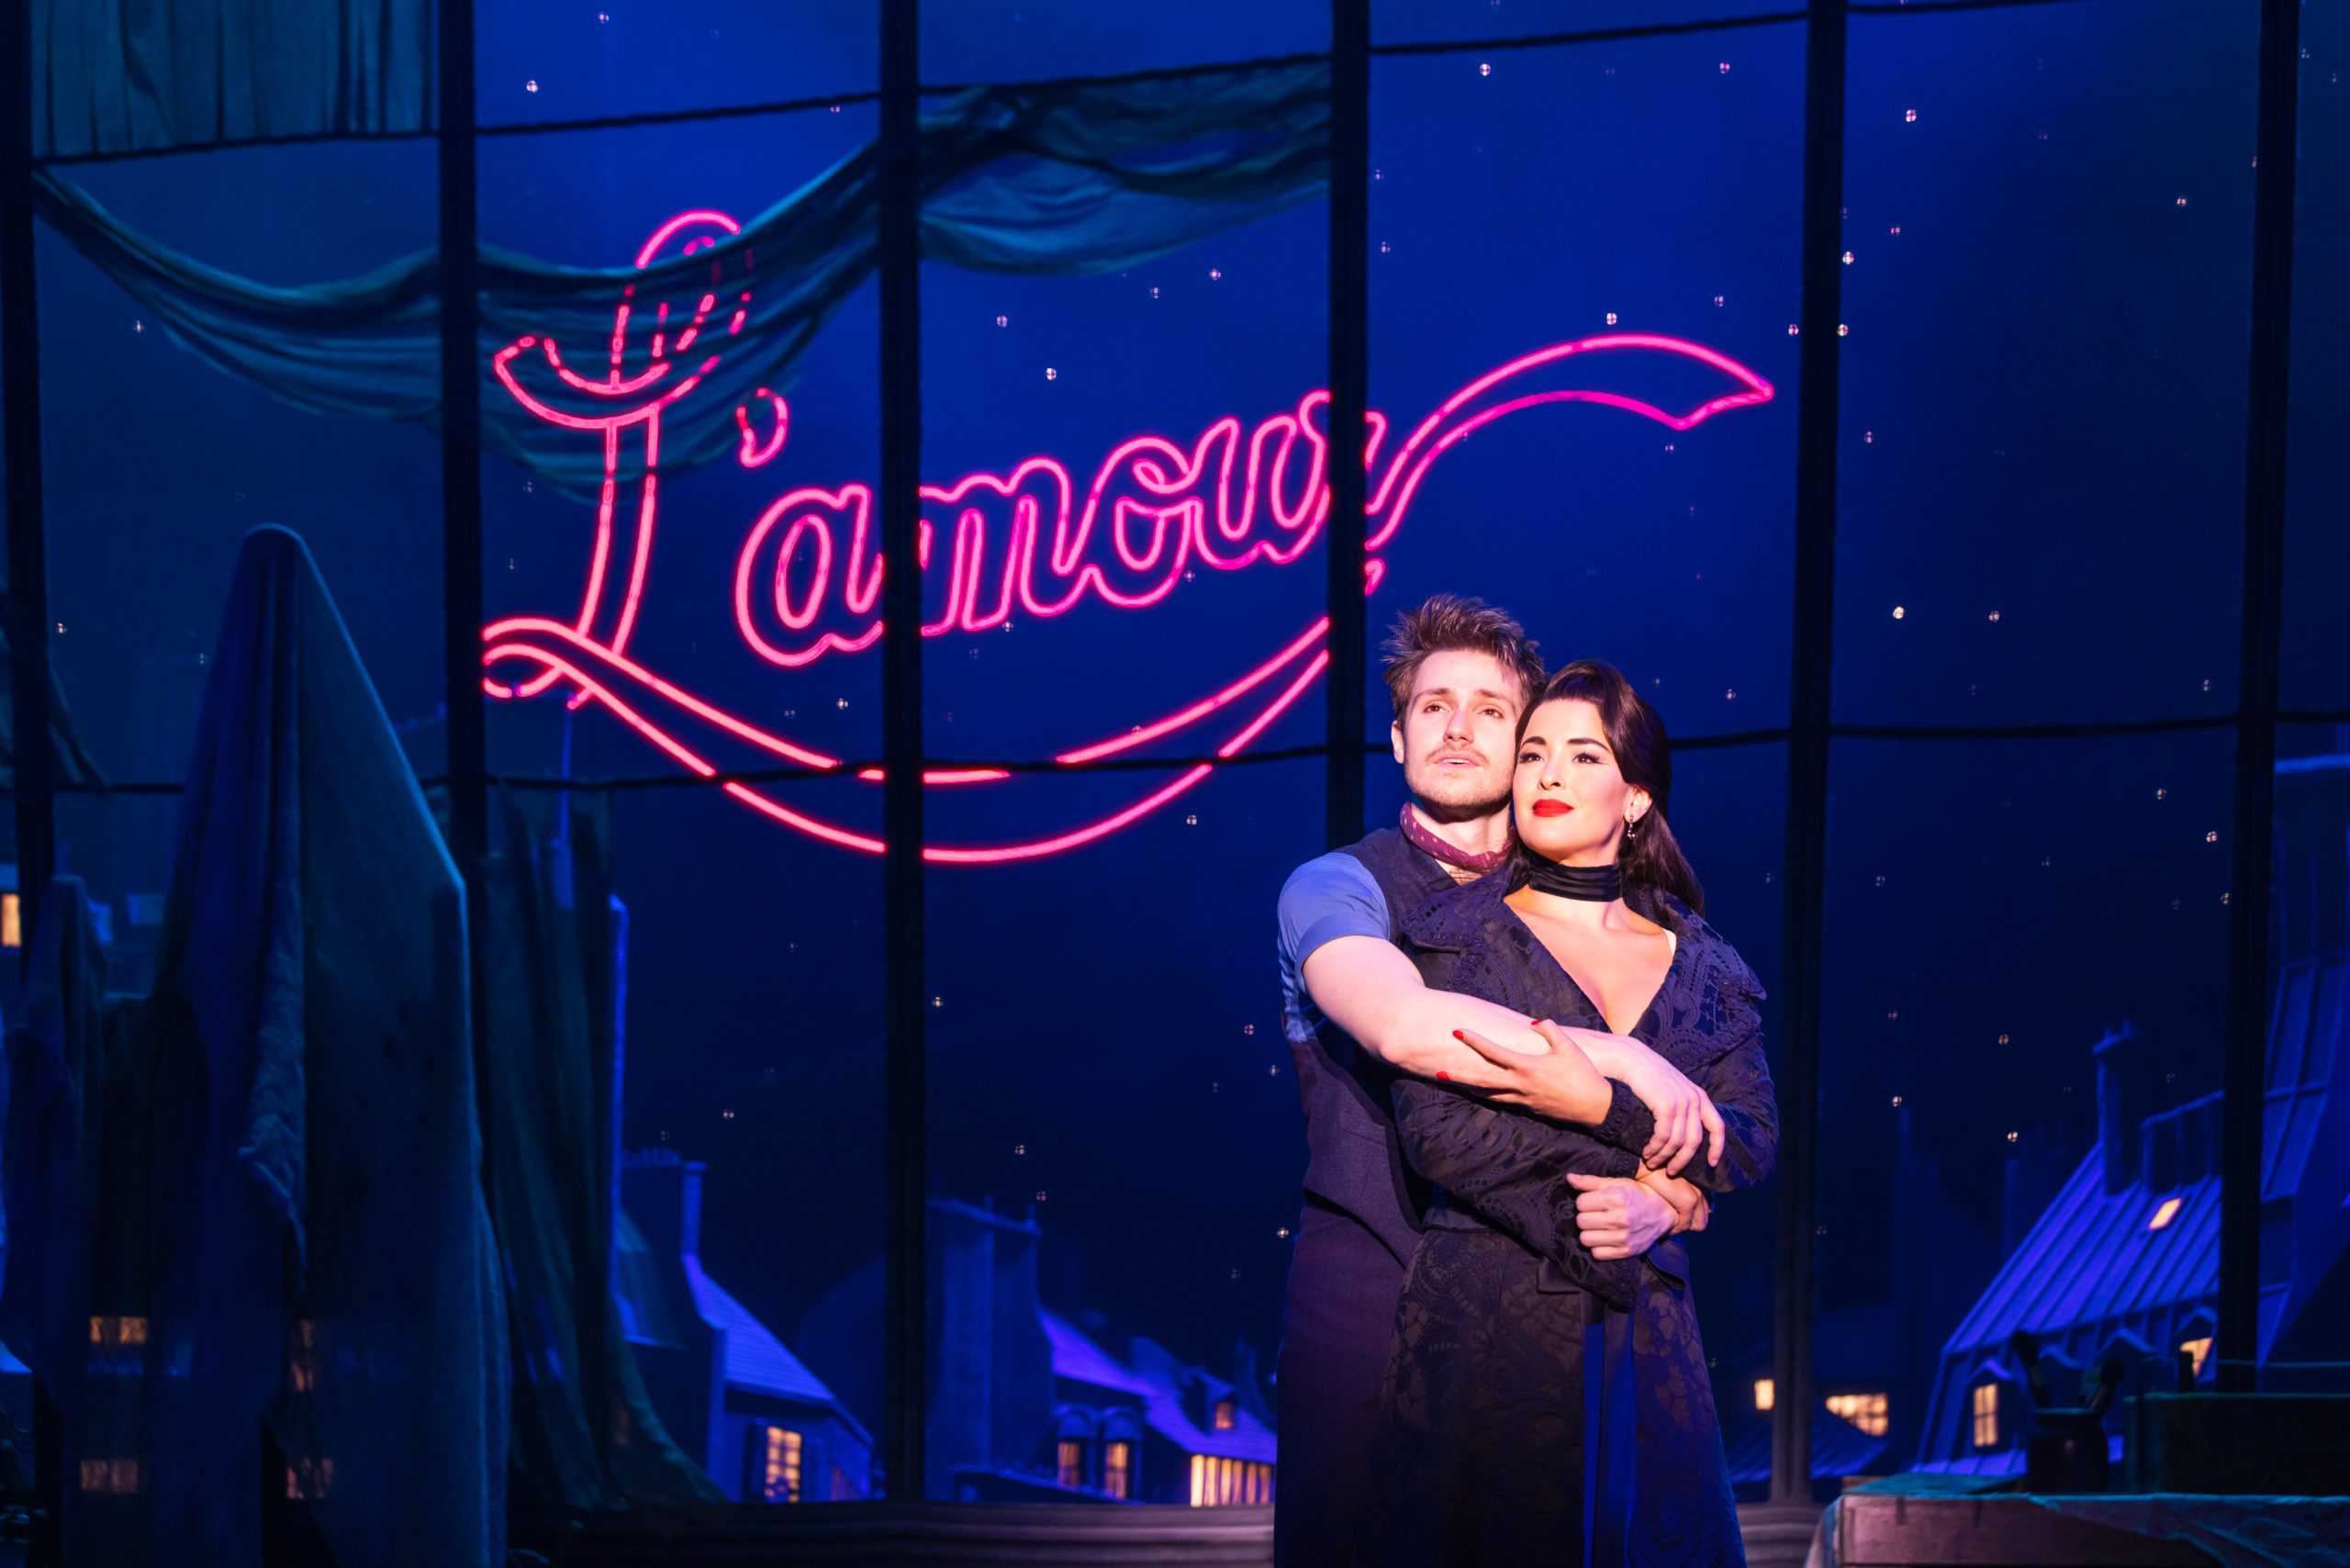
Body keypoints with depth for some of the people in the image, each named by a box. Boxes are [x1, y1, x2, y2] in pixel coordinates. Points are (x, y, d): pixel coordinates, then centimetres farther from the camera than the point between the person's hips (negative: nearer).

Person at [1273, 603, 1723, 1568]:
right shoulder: (1338, 889, -1)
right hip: (1367, 1298, -3)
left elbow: (1695, 1175, 10)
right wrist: (1621, 1060, -19)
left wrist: (1662, 1202, -14)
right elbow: (1406, 1025, -25)